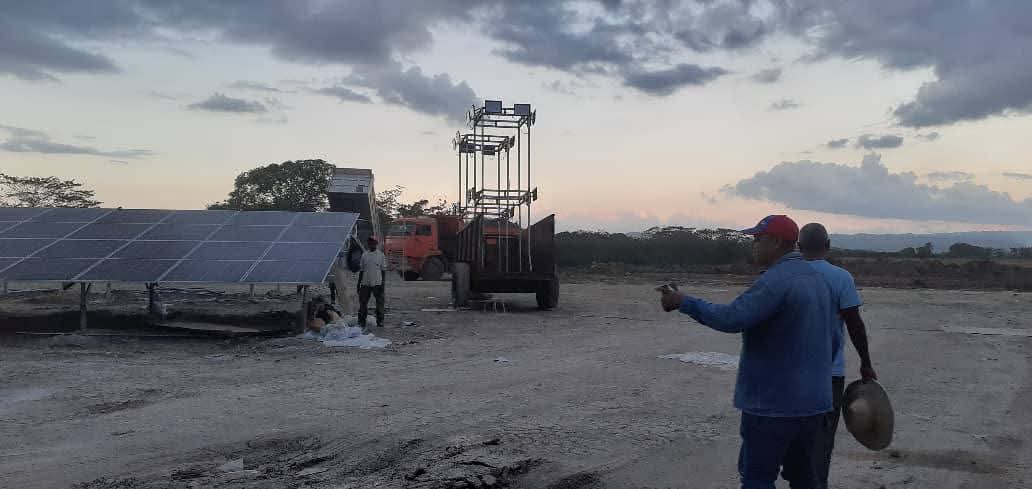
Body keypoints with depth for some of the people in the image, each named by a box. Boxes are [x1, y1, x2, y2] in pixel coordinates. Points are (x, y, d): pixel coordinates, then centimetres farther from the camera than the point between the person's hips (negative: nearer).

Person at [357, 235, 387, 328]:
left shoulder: (380, 255, 2)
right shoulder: (364, 255, 10)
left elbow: (383, 270, 2)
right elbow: (361, 270, 14)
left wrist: (383, 283, -6)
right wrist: (359, 283, 11)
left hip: (377, 283, -3)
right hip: (365, 283, 3)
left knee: (379, 302, 0)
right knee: (363, 302, 3)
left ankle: (380, 321, 8)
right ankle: (361, 321, 9)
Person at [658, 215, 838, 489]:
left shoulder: (776, 279, -19)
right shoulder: (816, 278, 13)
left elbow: (731, 318, -27)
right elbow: (830, 336, 20)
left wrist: (683, 302, -18)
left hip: (773, 404, -9)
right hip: (812, 401, 9)